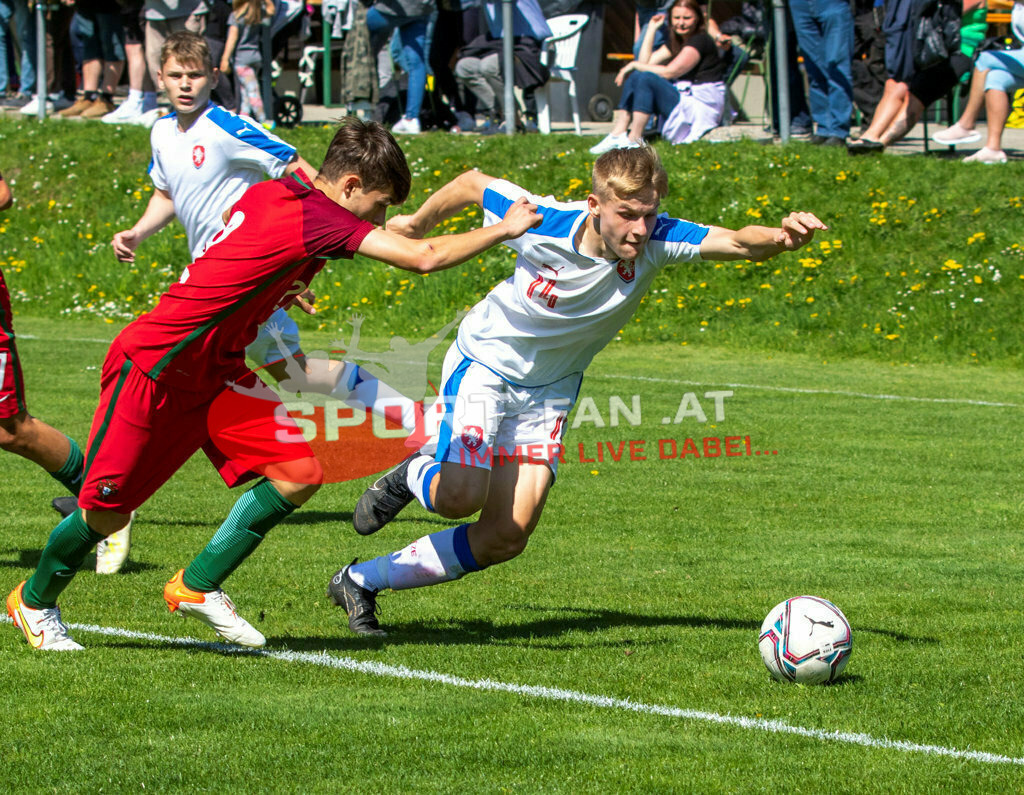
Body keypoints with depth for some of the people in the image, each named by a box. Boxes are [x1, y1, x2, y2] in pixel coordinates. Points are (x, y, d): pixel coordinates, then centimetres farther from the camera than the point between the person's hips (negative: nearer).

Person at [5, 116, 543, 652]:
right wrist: (503, 230, -18)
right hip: (154, 369, -9)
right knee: (108, 512, 1)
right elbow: (424, 258, -30)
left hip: (216, 375, 9)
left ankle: (197, 587, 9)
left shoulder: (271, 194, 1)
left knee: (299, 475, -6)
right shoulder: (315, 218, -25)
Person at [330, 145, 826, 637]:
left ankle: (361, 580, 12)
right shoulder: (541, 223, -27)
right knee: (461, 496, -26)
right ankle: (415, 476, 12)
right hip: (484, 362, -3)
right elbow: (473, 184, -8)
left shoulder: (655, 241, -22)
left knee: (508, 534, -6)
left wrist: (781, 237, -59)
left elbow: (737, 242, -36)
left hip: (547, 392, 3)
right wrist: (418, 224, 9)